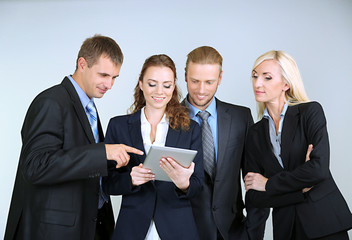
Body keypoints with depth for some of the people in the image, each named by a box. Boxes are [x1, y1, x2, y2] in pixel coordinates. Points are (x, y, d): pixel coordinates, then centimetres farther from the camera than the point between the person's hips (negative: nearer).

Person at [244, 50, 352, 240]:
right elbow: (254, 197, -1)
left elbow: (319, 167, -19)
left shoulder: (310, 111, -6)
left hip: (324, 221, -3)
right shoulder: (255, 133, 4)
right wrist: (302, 189, -13)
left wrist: (269, 183, -10)